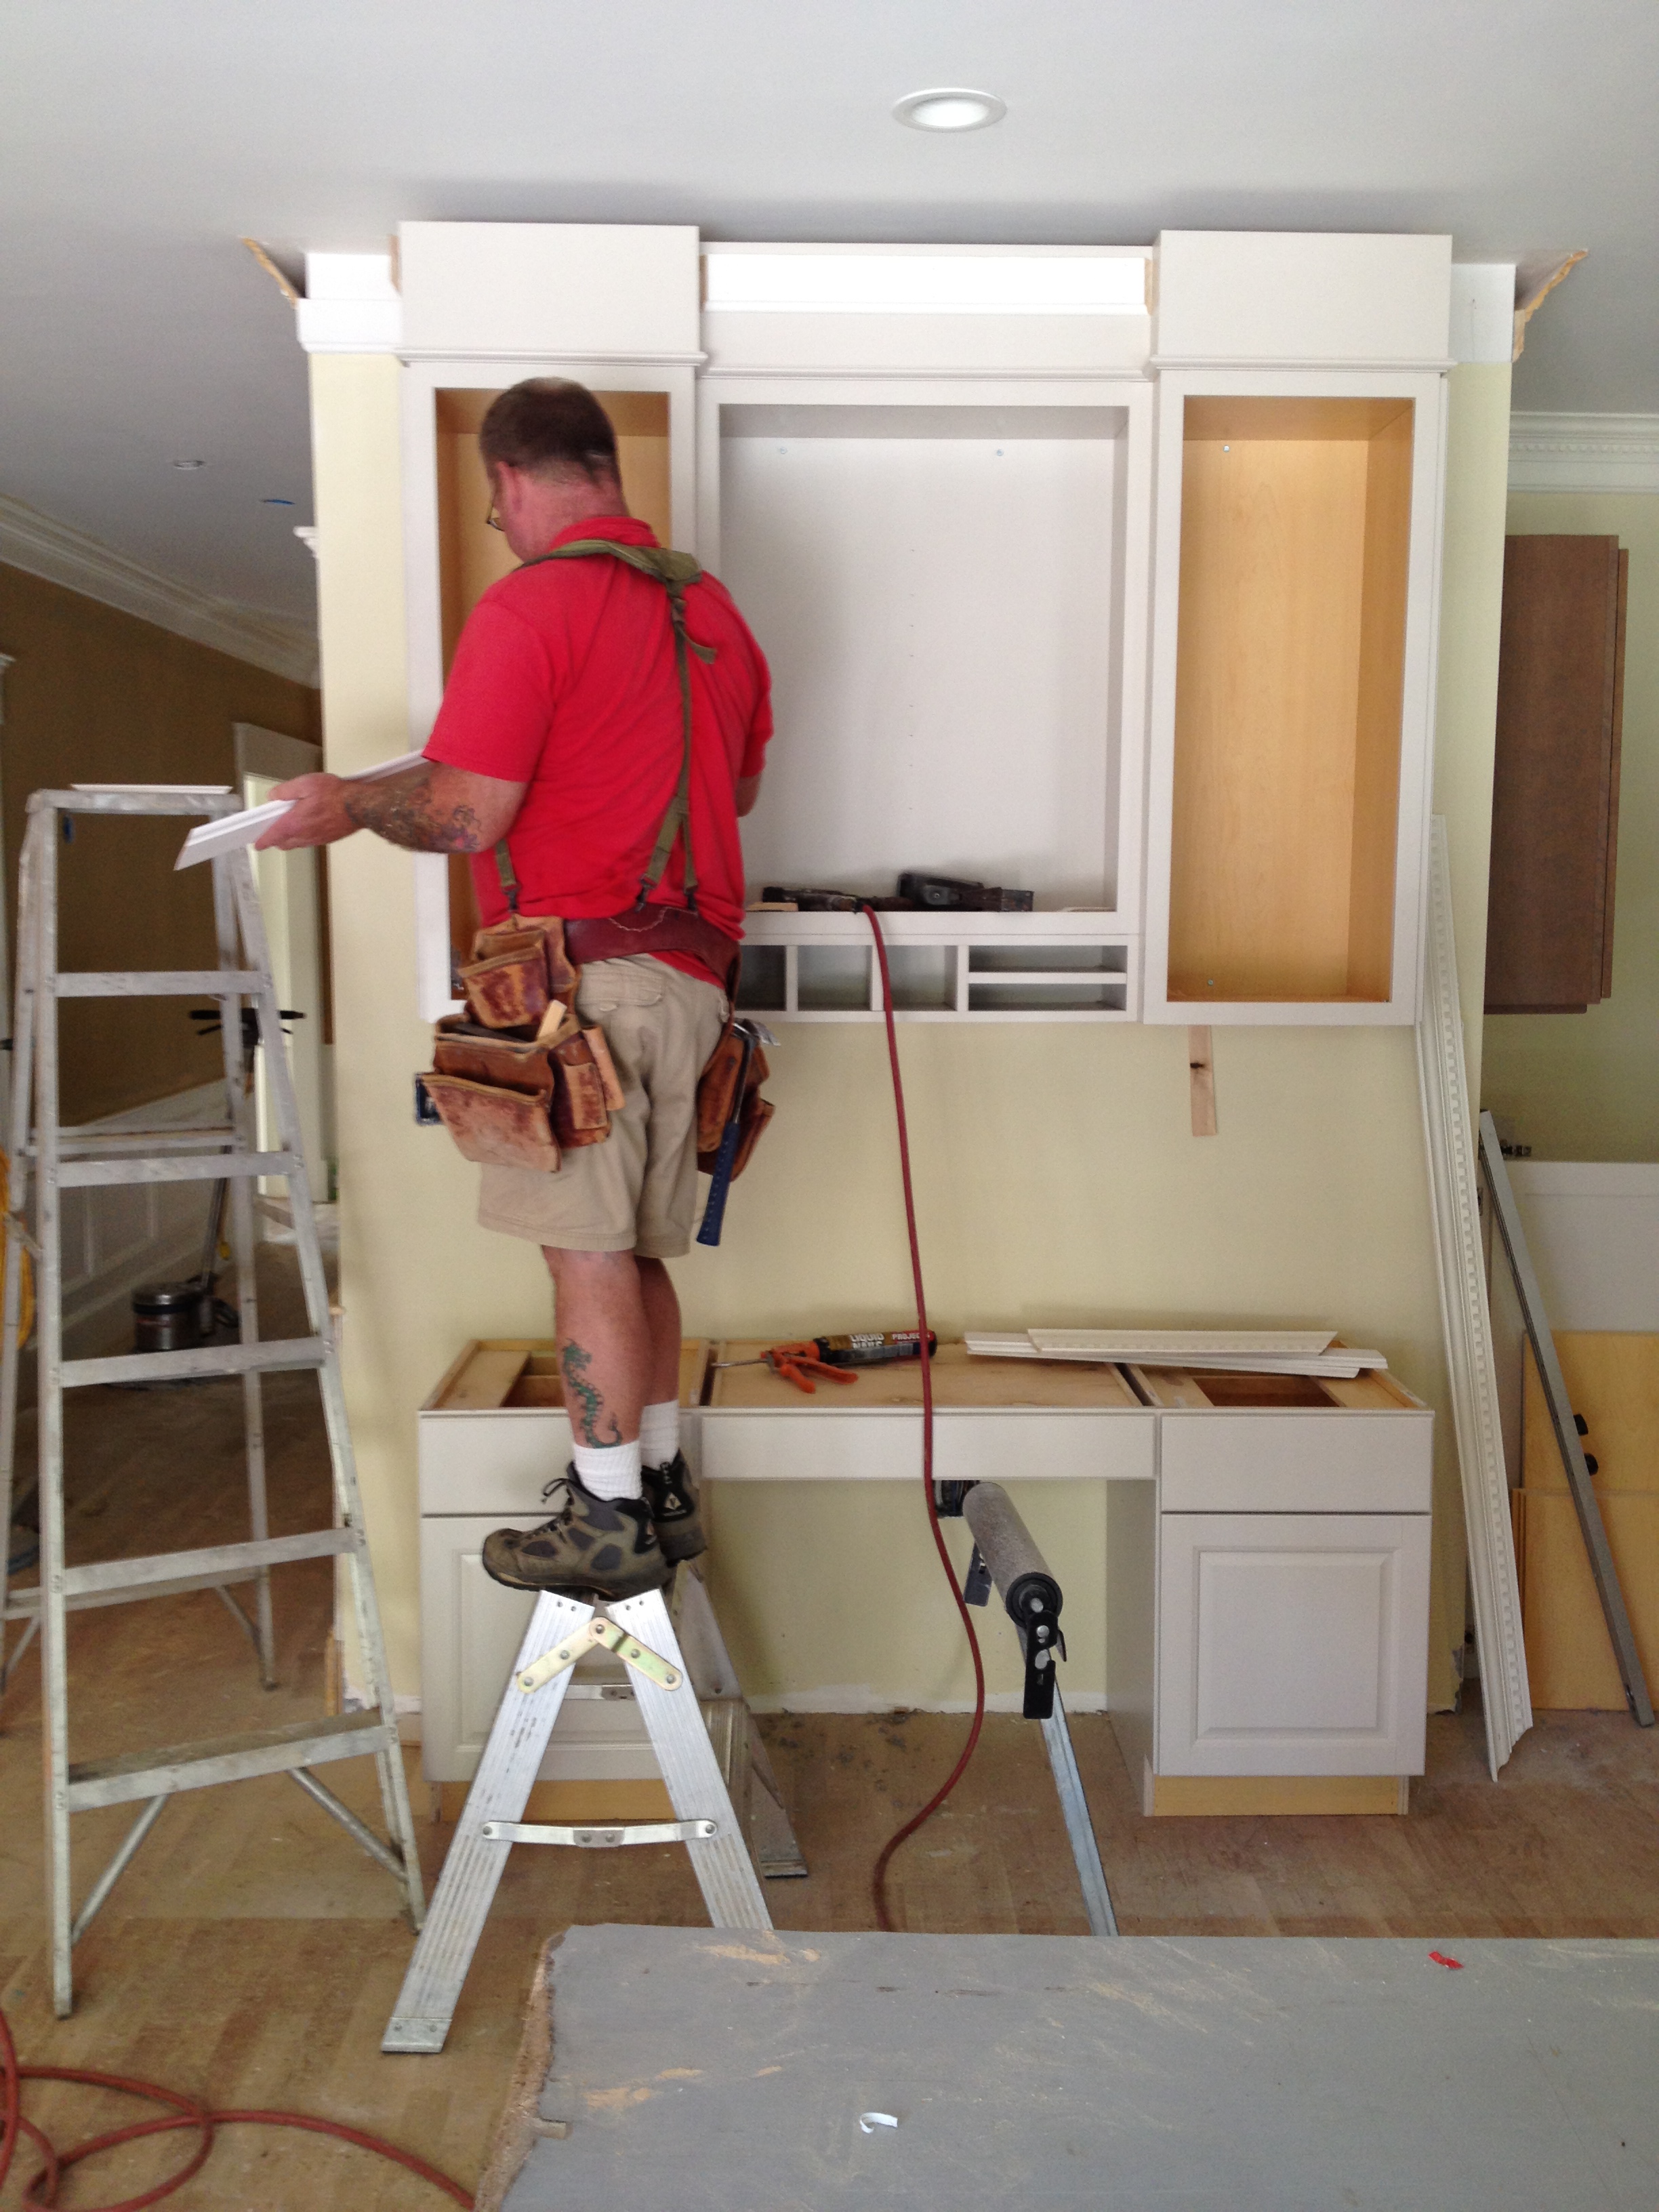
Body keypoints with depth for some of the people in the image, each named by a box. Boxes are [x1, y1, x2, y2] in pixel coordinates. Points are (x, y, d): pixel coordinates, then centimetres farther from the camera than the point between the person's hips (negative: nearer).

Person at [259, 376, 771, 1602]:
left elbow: (466, 814, -13)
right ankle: (661, 1486, 23)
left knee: (590, 1250, -1)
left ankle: (608, 1523, 7)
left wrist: (351, 803, 5)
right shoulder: (711, 604, 16)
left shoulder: (528, 606, -8)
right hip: (692, 971, 8)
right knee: (636, 1251, 15)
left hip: (580, 970, -8)